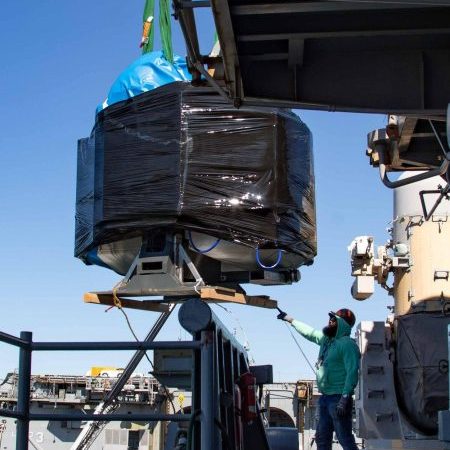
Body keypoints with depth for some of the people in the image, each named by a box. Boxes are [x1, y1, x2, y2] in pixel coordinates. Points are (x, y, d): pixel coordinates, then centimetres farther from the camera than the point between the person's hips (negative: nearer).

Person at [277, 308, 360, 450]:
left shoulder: (347, 344, -13)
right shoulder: (326, 339, 13)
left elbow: (352, 372, -22)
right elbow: (310, 332, 31)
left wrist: (344, 399, -28)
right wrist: (289, 319, 38)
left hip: (338, 399, -10)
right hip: (325, 397, 10)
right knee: (322, 439, 15)